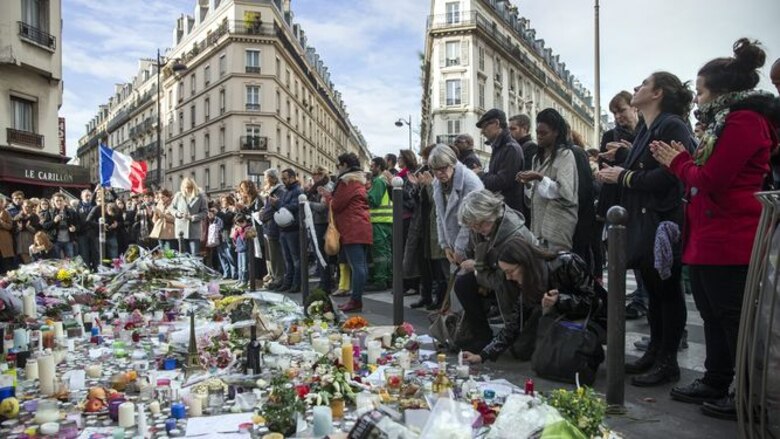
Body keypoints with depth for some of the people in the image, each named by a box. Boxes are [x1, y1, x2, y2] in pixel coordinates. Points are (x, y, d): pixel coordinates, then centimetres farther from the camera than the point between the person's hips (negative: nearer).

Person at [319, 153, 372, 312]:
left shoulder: (347, 181, -9)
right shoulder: (358, 180, 21)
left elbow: (336, 205, -9)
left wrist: (327, 196, 10)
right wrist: (330, 194, 19)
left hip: (352, 229, -10)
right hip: (361, 228, 10)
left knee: (356, 265, -11)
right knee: (361, 264, 8)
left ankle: (356, 301, -11)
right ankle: (357, 298, 13)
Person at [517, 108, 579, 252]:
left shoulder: (565, 154, -5)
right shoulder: (538, 157, 17)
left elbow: (566, 193, -14)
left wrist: (540, 178, -21)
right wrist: (528, 184, 0)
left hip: (558, 223, -7)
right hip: (540, 221, 7)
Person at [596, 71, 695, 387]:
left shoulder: (673, 127, -12)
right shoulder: (646, 130, 17)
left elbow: (668, 176, -23)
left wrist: (625, 176, -14)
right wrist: (616, 173, 2)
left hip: (664, 224, -9)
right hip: (643, 223, 9)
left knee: (667, 291, 1)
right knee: (653, 290, 15)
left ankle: (668, 362, 11)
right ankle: (655, 352, 27)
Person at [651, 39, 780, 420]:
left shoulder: (745, 121, -13)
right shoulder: (727, 122, 19)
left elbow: (711, 179, -20)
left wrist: (679, 162, -3)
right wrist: (679, 161, 7)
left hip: (729, 243, -11)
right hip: (708, 240, 11)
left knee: (735, 322, -2)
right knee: (715, 317, 16)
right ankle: (715, 383, 28)